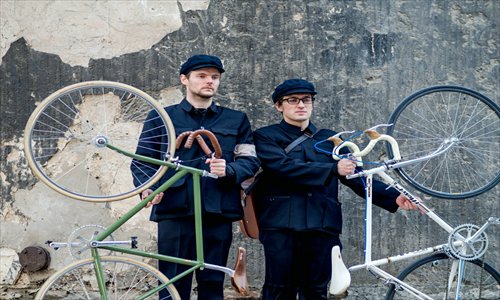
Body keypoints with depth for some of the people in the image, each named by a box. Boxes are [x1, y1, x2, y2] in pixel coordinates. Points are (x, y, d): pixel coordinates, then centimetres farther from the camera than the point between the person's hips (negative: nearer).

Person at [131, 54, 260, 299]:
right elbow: (142, 162, 11)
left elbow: (250, 160, 8)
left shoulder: (236, 120, 16)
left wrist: (229, 171, -13)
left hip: (219, 213, 1)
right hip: (175, 212, -1)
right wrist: (147, 189, -9)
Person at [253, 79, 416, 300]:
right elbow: (285, 167, -11)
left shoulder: (329, 139, 20)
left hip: (322, 225, 3)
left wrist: (393, 197, -2)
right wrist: (333, 169, -19)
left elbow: (356, 176, 13)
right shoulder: (266, 137, 8)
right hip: (281, 225, -3)